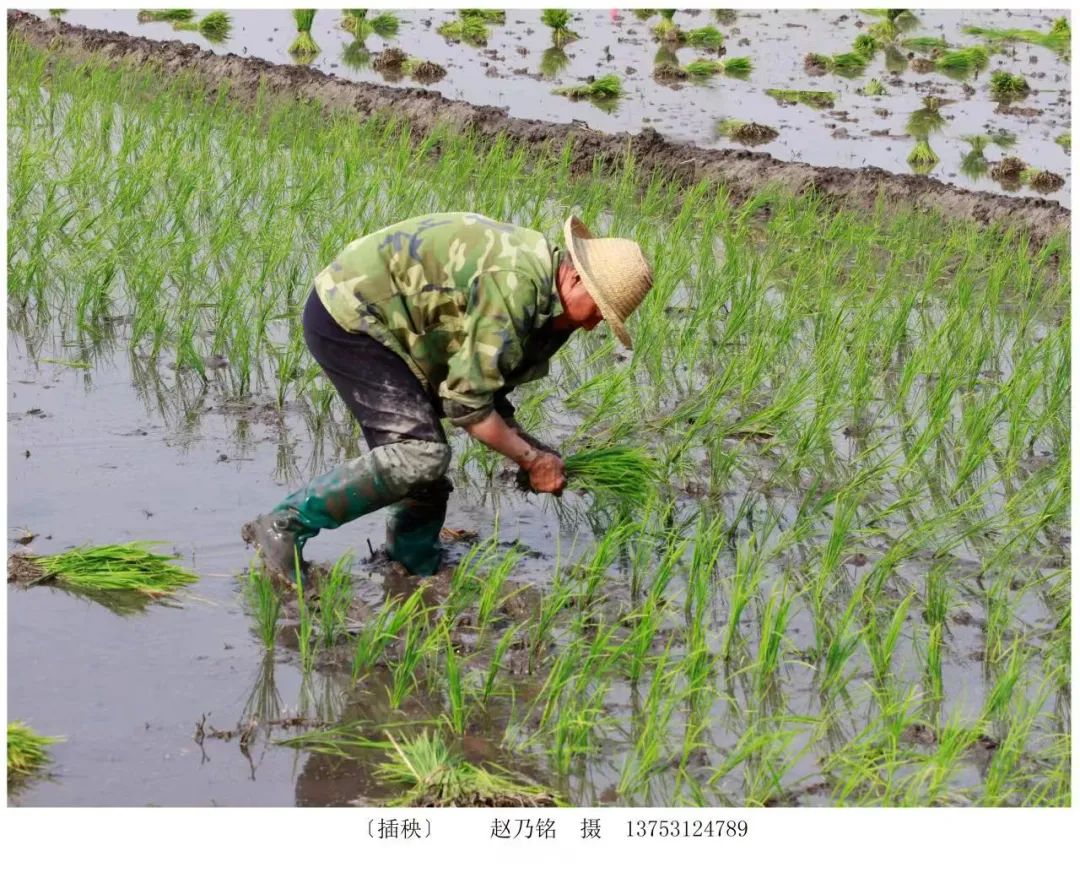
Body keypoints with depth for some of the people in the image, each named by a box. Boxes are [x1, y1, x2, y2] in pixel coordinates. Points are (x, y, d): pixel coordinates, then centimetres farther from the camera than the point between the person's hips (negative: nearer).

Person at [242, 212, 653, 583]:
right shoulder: (514, 287, -26)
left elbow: (485, 388, 14)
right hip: (347, 317, -11)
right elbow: (466, 402, -23)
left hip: (375, 319, 11)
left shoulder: (541, 303, 7)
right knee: (422, 453, -21)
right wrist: (531, 460, -13)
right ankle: (282, 525, -17)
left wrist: (531, 447, 2)